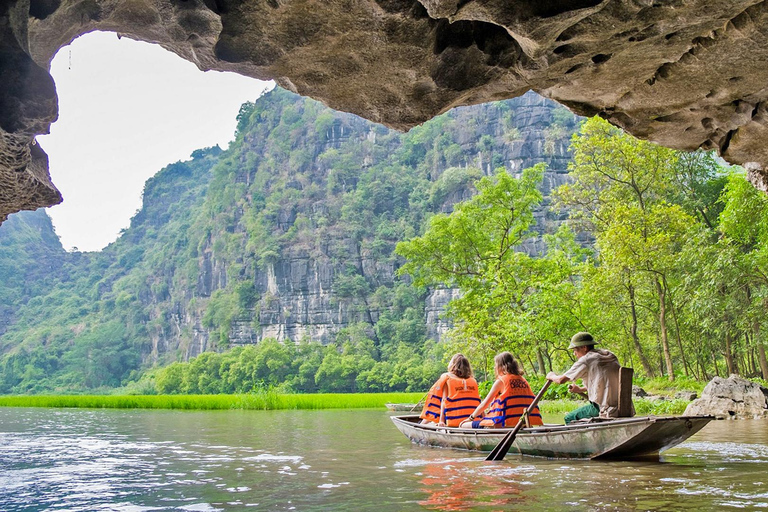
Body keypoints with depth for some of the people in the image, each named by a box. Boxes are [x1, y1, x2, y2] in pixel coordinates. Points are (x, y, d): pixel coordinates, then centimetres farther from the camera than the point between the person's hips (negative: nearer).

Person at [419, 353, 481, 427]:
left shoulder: (447, 378, 4)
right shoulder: (474, 381, 12)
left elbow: (444, 400, -2)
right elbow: (478, 402, 5)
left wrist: (441, 421, -7)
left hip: (454, 422, -3)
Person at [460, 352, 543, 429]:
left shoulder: (501, 381, -2)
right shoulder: (523, 380, 14)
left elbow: (485, 404, 0)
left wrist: (471, 418, 15)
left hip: (505, 424, -7)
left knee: (464, 426, -2)